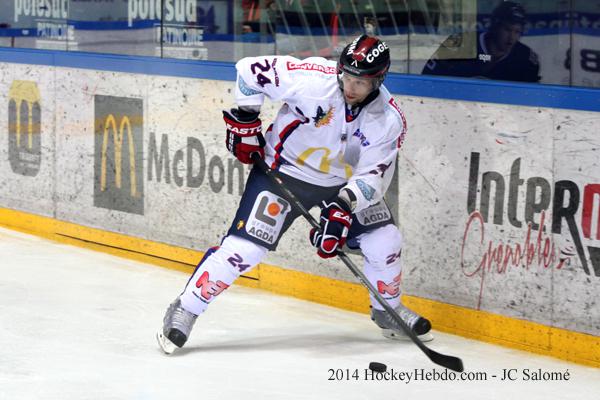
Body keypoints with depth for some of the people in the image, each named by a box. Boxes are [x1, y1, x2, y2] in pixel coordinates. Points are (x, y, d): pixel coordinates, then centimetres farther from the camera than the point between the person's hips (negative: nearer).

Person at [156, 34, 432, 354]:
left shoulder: (389, 119, -16)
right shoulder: (312, 79, -26)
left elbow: (373, 174, -17)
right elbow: (251, 70, -16)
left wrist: (343, 207, -32)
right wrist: (245, 120, -11)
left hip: (341, 183, 4)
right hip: (282, 170, -4)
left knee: (384, 242, -2)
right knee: (244, 247, -15)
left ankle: (388, 310, 26)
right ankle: (184, 311, -3)